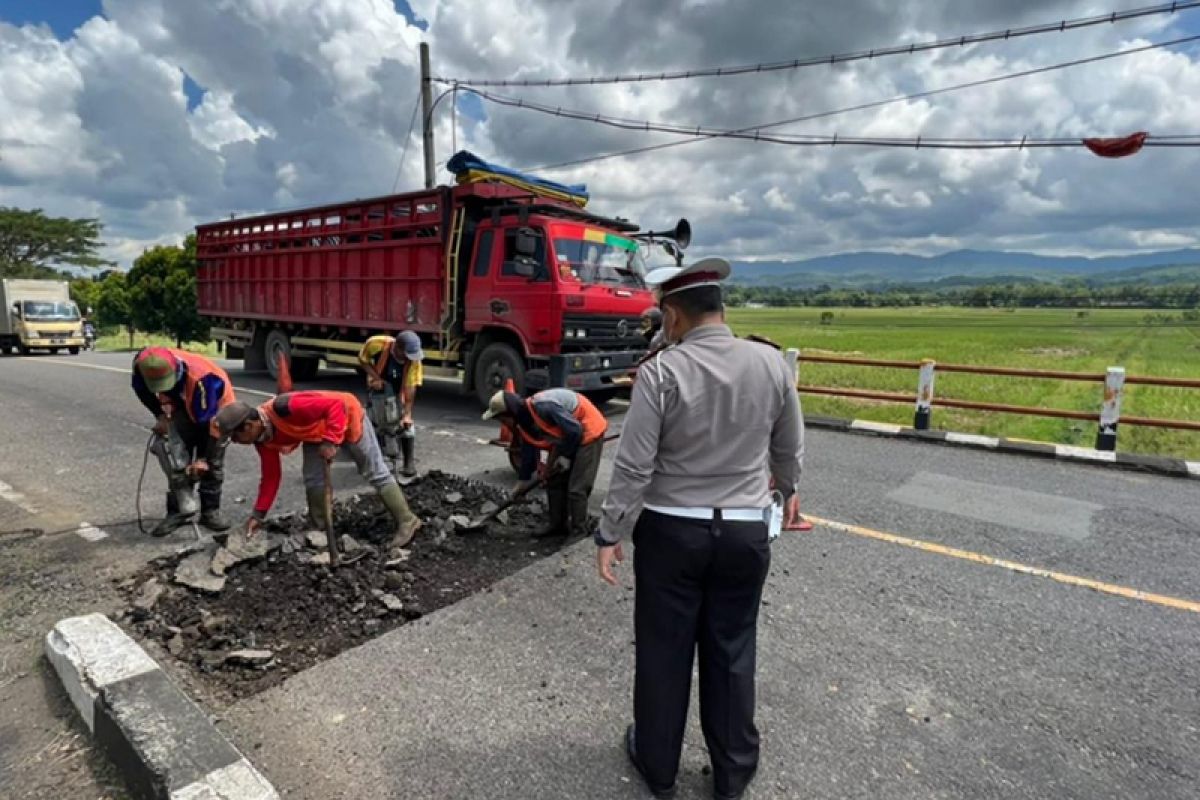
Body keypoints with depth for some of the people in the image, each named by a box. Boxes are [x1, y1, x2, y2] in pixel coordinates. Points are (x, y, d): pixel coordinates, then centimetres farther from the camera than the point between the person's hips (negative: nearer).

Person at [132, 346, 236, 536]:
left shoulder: (201, 378, -42)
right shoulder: (141, 363, -28)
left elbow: (207, 420, -33)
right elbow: (141, 389, -1)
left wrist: (202, 457, -27)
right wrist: (160, 415, -5)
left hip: (215, 407, -4)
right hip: (181, 408, 4)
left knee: (213, 462, -5)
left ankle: (210, 510, 5)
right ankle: (178, 511, 3)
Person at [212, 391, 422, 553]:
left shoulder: (284, 408, -38)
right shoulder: (263, 439, -9)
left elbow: (335, 404, -39)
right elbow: (270, 476, 0)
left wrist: (330, 441, -42)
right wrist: (259, 514, -1)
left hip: (346, 416, -7)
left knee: (375, 473, -3)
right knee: (313, 480, 0)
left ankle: (407, 522, 5)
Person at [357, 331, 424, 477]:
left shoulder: (414, 359, -31)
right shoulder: (377, 344, -32)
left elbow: (410, 387, -30)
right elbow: (362, 359, -12)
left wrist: (407, 414, -33)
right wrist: (375, 377, -26)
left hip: (399, 393, 0)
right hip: (378, 390, 0)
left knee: (406, 426, -8)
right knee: (377, 426, 4)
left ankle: (408, 464, 2)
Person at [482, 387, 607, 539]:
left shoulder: (543, 407, -32)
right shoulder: (523, 422, -2)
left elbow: (575, 430, -29)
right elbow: (528, 452, 10)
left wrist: (565, 456, -16)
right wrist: (523, 480, 16)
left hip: (588, 431, -9)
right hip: (566, 436, 9)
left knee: (576, 488, -11)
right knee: (554, 481, 12)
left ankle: (579, 532, 0)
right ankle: (558, 525, 24)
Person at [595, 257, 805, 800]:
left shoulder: (661, 371, -16)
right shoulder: (771, 363, -5)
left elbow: (634, 465, -16)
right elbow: (790, 448, 8)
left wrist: (610, 534, -5)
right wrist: (788, 489, 27)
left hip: (671, 530, -3)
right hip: (745, 530, 3)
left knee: (663, 650, 15)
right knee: (731, 651, 18)